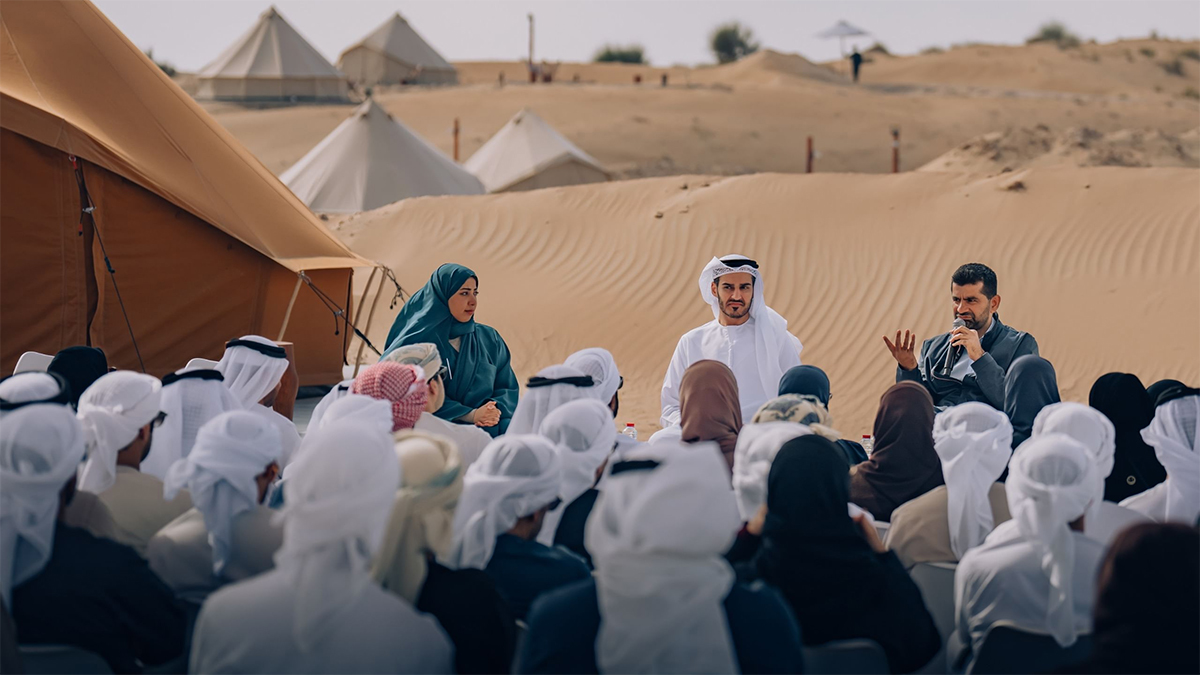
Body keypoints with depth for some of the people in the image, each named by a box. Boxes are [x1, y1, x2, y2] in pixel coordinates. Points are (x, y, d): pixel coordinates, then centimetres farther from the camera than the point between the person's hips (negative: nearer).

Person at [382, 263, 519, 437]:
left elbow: (508, 387, 16)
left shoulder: (489, 339, 16)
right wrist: (471, 415, -13)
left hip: (490, 427, 5)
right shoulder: (418, 342, 1)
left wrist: (497, 409, -7)